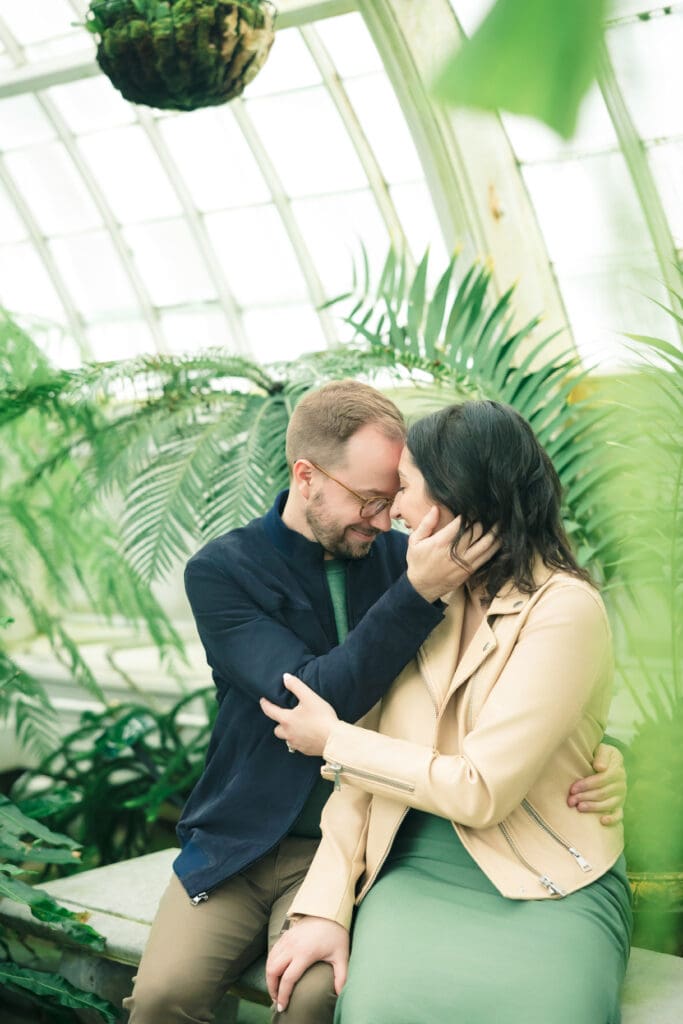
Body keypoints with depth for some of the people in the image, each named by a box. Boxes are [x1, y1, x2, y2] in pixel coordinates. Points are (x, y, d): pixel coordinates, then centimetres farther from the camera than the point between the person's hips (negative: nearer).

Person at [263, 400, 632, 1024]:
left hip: (544, 890, -3)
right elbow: (373, 761, 7)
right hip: (414, 873, 3)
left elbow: (481, 791, -15)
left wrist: (332, 741, -5)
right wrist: (326, 906, -6)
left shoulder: (564, 608, -9)